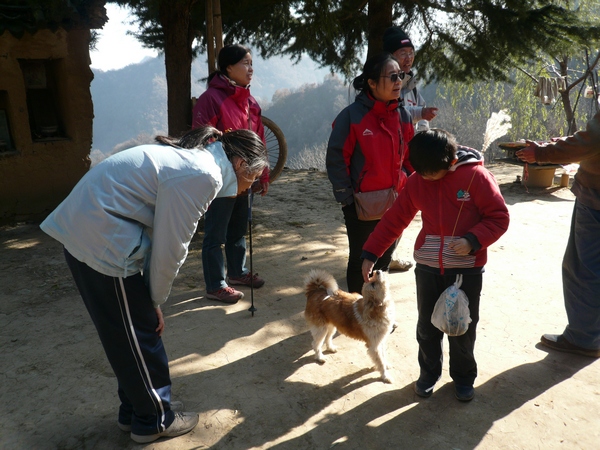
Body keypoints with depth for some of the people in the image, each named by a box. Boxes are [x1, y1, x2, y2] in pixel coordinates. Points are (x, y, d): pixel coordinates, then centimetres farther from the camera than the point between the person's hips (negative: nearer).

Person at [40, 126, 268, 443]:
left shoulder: (193, 158, 12)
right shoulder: (203, 175, -18)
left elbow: (161, 235, 12)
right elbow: (170, 250, -15)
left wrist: (152, 297, 12)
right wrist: (157, 300, 1)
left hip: (84, 230, 10)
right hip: (103, 240, -10)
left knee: (127, 331, 20)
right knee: (139, 334, 7)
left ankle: (135, 410, 37)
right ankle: (155, 419, 26)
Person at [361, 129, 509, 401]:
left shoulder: (476, 176, -12)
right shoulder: (417, 181, -1)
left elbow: (499, 217, -8)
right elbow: (394, 219, 2)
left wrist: (472, 241, -23)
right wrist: (370, 253, -1)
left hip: (467, 269, -3)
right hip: (427, 267, 3)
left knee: (463, 329, 11)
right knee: (426, 327, 13)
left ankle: (463, 377, 34)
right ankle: (429, 372, 35)